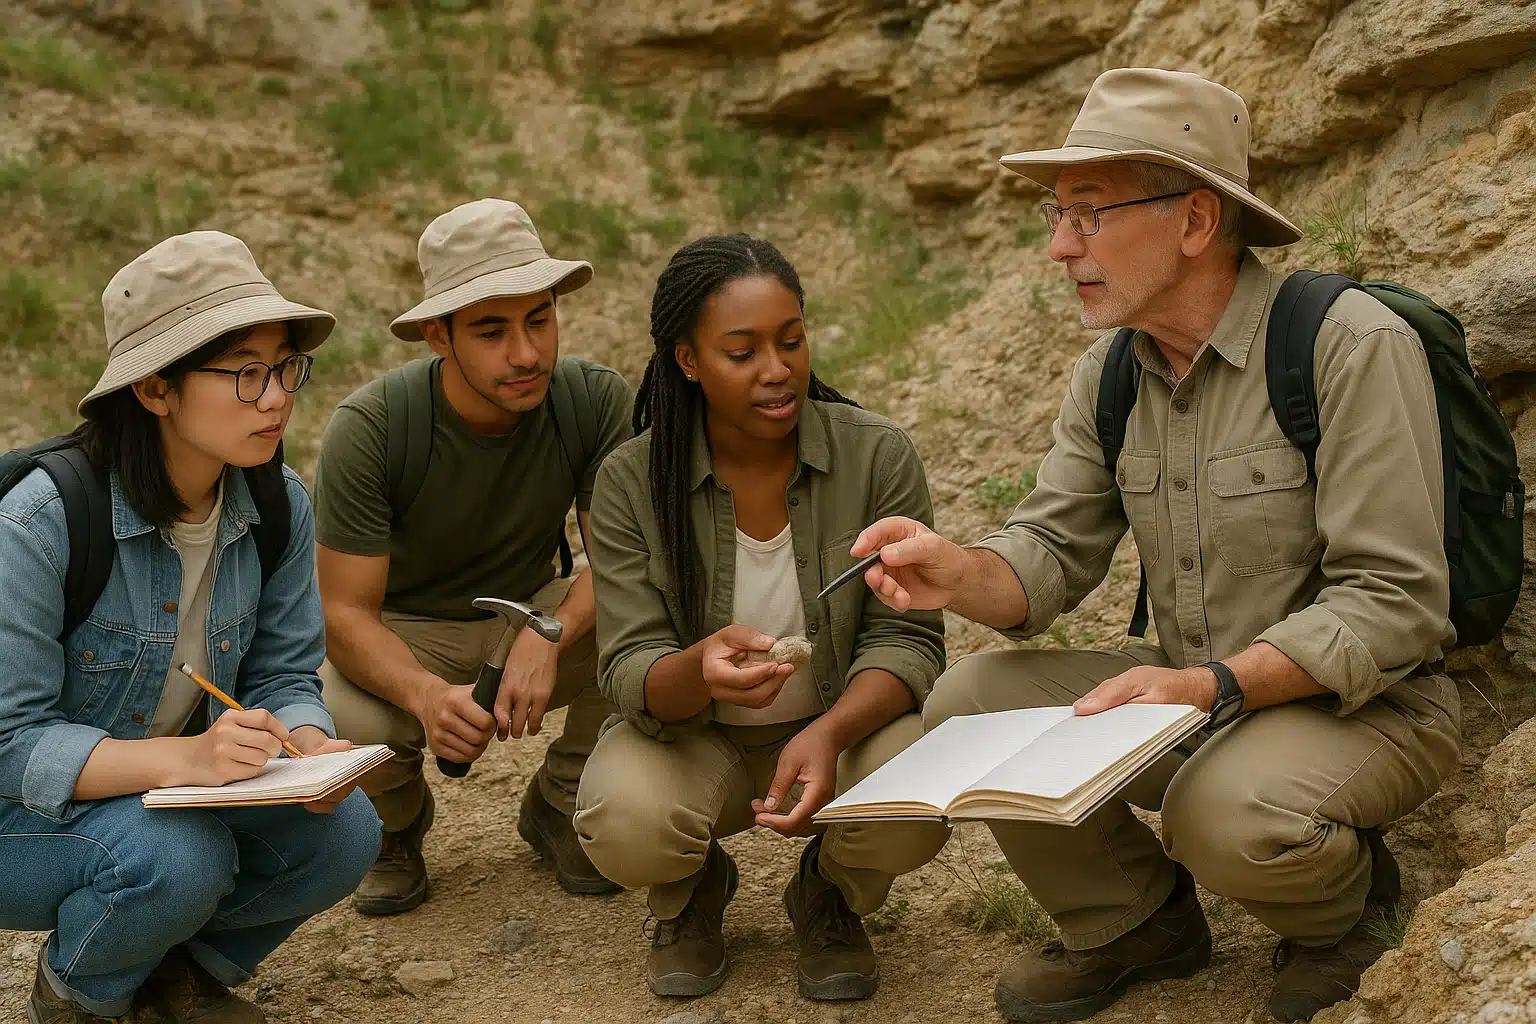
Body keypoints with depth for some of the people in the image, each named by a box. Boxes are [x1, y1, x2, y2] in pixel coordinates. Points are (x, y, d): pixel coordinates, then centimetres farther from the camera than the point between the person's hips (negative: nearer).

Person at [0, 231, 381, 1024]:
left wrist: (309, 747, -28)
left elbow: (284, 674, -4)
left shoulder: (278, 506, -8)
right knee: (176, 860, -33)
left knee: (343, 833, -18)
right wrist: (182, 757, -42)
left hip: (183, 784, 5)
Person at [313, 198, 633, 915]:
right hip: (405, 637, -2)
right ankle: (398, 820, 6)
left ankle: (556, 808, 1)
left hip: (533, 614, 2)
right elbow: (347, 614, -24)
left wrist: (548, 640, -41)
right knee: (333, 724, -35)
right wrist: (427, 694, -45)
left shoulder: (596, 399, -18)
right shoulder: (369, 426, -25)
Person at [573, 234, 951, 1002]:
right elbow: (631, 674, -17)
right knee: (623, 827, -32)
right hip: (692, 736, 0)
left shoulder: (878, 456, -15)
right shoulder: (631, 482, -15)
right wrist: (701, 669, -43)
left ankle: (829, 895, 8)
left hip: (845, 721, 0)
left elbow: (906, 639, -15)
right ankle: (692, 893, 9)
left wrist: (828, 733, -36)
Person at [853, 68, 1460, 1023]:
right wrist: (961, 574, -24)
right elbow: (1053, 551, 0)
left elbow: (1394, 604, -23)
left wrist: (1212, 686, -34)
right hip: (1197, 693, 6)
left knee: (1231, 811, -36)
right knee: (970, 704, -11)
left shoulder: (1350, 344, -21)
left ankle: (1343, 902, 3)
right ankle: (1137, 923, 12)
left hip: (1367, 703, -6)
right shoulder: (1110, 374, 2)